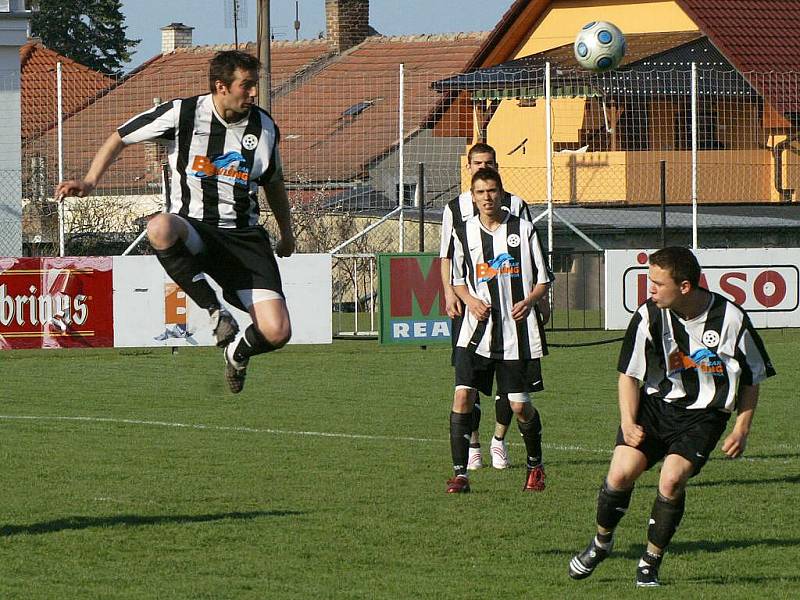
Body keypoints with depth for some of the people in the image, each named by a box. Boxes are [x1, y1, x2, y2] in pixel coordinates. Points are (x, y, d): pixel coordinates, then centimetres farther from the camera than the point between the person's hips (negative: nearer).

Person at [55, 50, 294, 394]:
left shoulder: (264, 127, 4)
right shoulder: (181, 114, -6)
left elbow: (273, 182, 24)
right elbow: (120, 138, 7)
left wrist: (287, 233, 34)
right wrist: (90, 181, -6)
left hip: (244, 236, 2)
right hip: (192, 227, -2)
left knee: (277, 333, -15)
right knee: (160, 229, -43)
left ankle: (238, 352, 24)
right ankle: (215, 311, -26)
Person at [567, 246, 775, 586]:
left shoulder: (730, 319, -15)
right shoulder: (649, 316, -12)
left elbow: (751, 379, 0)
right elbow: (629, 373, 0)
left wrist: (741, 430, -6)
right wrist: (628, 423, -11)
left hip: (703, 413, -2)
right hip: (654, 404, 2)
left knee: (672, 480, -21)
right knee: (621, 472, -15)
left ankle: (651, 561, -2)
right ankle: (601, 543, 13)